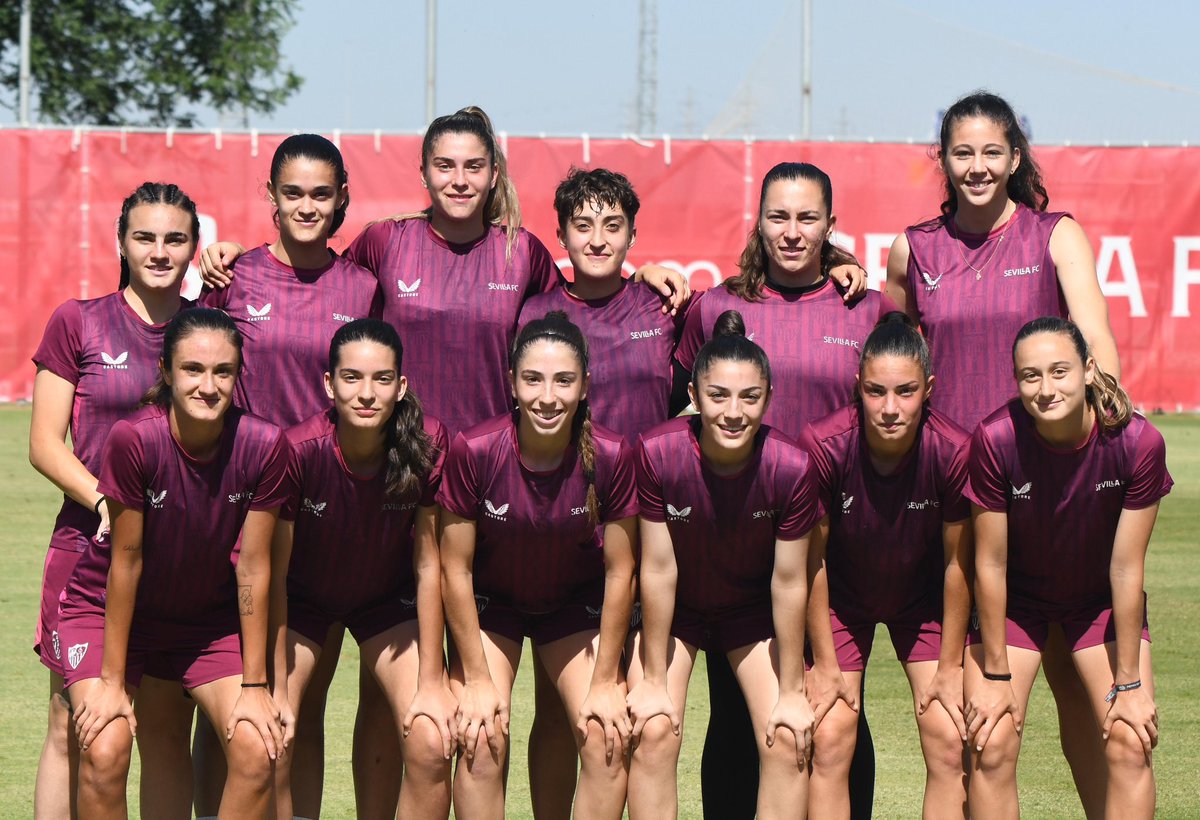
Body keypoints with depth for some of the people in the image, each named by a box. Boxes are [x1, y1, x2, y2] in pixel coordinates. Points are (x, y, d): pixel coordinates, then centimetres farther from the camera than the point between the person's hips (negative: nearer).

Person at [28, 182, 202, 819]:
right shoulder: (78, 323, 2)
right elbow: (45, 444, -1)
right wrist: (106, 501, -15)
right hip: (91, 546, -2)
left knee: (167, 730, 4)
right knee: (73, 727, -3)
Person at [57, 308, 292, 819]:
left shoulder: (263, 446, -20)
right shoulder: (134, 440, -27)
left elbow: (252, 566, -13)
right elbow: (126, 560, -20)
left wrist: (254, 685, -10)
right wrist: (111, 680, -15)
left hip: (211, 617, 3)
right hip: (106, 608, -2)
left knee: (258, 749, -16)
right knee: (104, 751, -22)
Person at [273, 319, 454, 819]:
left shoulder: (427, 446, -26)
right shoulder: (299, 451, -30)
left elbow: (428, 566, -14)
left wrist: (432, 681, -12)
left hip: (389, 599, 1)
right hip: (301, 599, -1)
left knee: (431, 744, -16)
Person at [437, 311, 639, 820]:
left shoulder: (611, 457, -24)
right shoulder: (473, 452, -27)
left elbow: (619, 572, -12)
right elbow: (456, 569, -16)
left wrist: (605, 682, -8)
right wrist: (476, 679, -13)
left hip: (576, 604, 1)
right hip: (490, 603, -1)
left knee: (608, 736, -14)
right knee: (481, 739, -17)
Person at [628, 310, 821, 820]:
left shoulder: (790, 467, -27)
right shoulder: (659, 454, -29)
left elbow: (789, 582, -17)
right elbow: (658, 570, -20)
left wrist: (792, 691, -9)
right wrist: (652, 680, -12)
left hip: (754, 610, 1)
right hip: (674, 609, -1)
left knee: (788, 739, -10)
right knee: (653, 731, -15)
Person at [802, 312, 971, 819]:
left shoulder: (952, 451, -27)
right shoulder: (824, 445, -29)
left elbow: (958, 563, -13)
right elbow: (811, 560, -15)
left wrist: (949, 667, -5)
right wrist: (824, 664, -9)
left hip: (924, 596, 1)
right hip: (841, 594, -1)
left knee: (948, 741, -8)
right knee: (830, 739, -10)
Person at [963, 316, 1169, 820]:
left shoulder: (1137, 443, -27)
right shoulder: (995, 441, -28)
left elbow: (1126, 568, -18)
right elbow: (990, 564, -18)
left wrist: (1129, 682, -13)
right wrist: (995, 674, -12)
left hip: (1102, 601, 1)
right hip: (1015, 597, -1)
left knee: (1130, 744, -10)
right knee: (992, 747, -12)